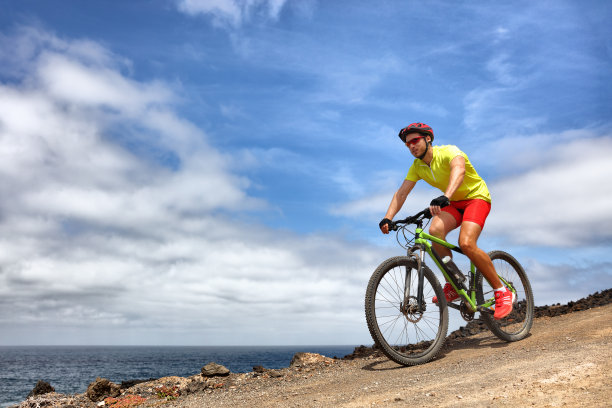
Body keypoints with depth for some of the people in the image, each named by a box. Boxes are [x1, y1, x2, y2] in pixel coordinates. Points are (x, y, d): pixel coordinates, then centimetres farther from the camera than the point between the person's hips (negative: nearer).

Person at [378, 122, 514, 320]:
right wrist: (387, 218, -23)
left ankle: (502, 292, -10)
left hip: (476, 197, -6)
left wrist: (445, 197, -60)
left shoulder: (448, 151, -21)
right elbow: (401, 192, -7)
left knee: (466, 243, -28)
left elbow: (459, 170, -42)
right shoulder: (417, 166, -1)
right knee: (435, 230, -26)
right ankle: (453, 285, -11)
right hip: (454, 204, 6)